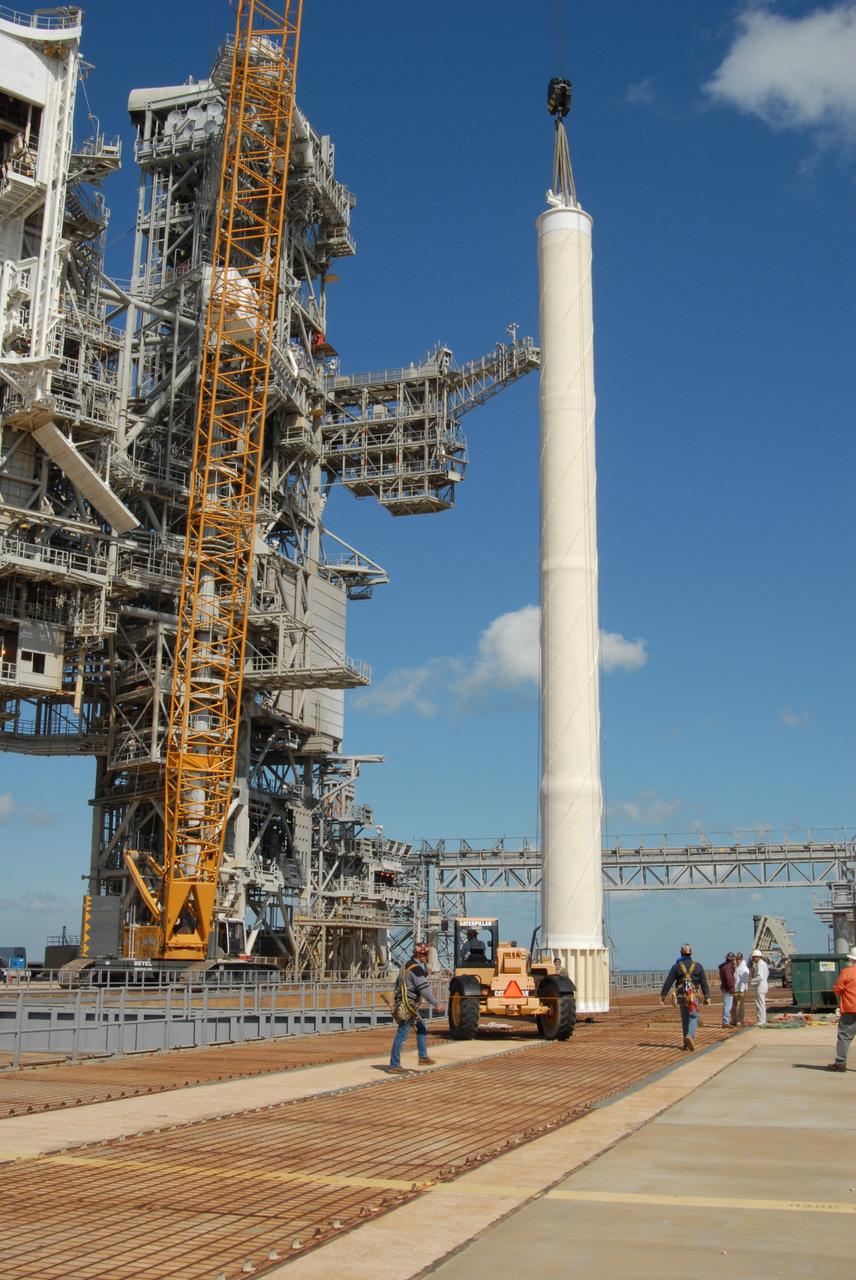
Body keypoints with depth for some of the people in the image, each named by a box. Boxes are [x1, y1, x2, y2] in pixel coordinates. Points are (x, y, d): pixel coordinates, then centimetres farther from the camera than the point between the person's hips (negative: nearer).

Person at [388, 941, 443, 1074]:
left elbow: (398, 984, 24)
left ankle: (423, 1057, 22)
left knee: (422, 1029, 19)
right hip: (408, 1006, -11)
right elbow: (424, 989, -23)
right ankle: (394, 1065, -4)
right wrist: (436, 1005, -20)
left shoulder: (406, 965, 15)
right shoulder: (416, 969, -17)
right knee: (402, 1035, -7)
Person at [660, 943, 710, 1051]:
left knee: (684, 1019, 14)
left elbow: (668, 982, -3)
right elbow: (704, 983, 1)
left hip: (681, 996, 2)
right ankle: (690, 1036, -26)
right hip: (693, 996, -2)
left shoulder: (676, 966, 0)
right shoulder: (697, 966, 1)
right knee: (693, 1018, 0)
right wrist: (707, 997, 6)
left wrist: (663, 995, 1)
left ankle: (686, 1042, 18)